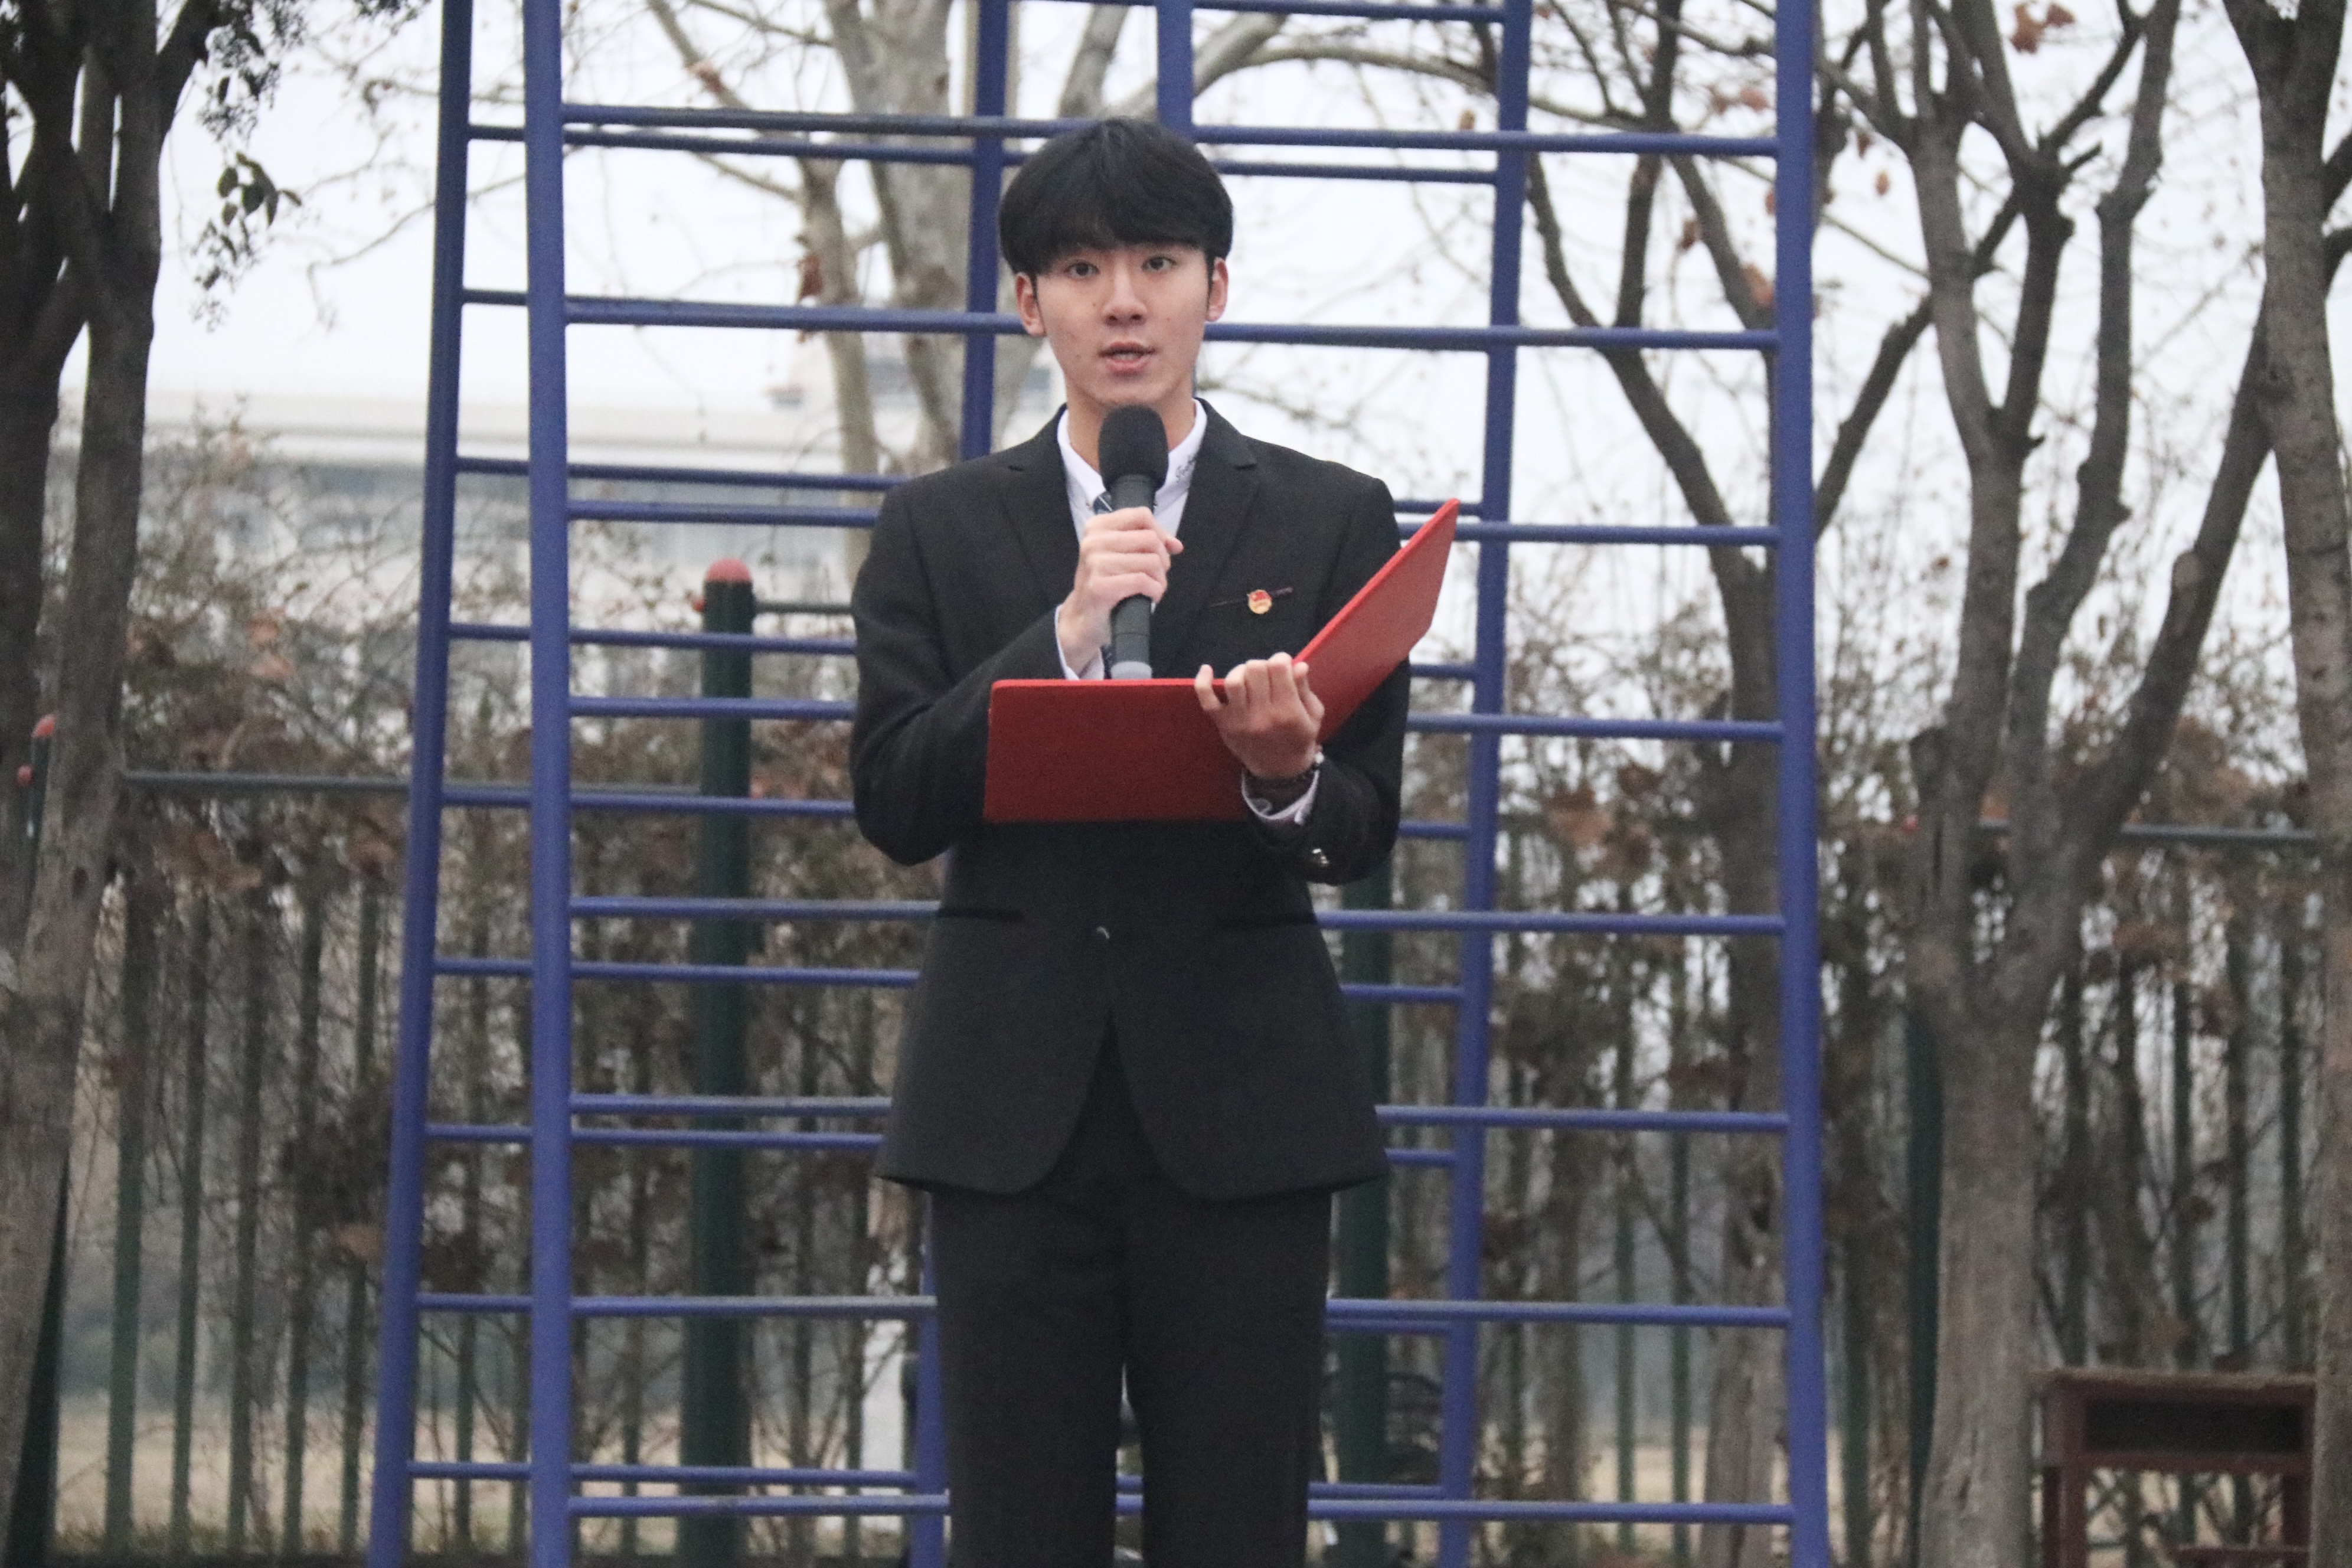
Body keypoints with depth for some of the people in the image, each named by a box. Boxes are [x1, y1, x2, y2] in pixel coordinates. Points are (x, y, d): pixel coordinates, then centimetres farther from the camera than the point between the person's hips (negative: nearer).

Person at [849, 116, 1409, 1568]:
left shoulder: (1332, 522, 8)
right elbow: (893, 805, -1)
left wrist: (1287, 780, -21)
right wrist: (1062, 633, -13)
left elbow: (1366, 832, 3)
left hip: (1238, 1103, -1)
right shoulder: (944, 529, 10)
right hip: (1017, 1105, 1)